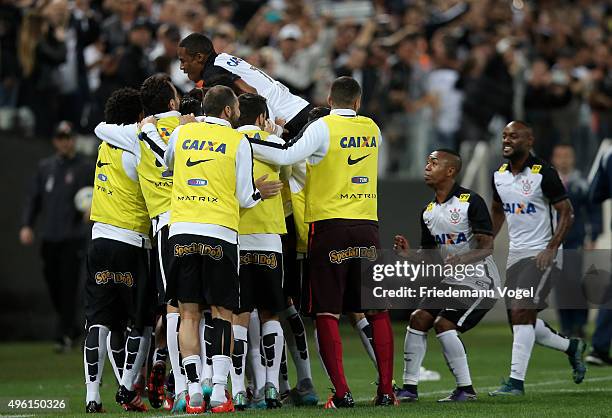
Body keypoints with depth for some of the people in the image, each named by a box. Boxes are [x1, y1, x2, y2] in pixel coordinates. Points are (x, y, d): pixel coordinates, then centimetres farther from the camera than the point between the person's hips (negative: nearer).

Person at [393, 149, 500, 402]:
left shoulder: (471, 202, -14)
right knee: (419, 318, -3)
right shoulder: (428, 212, 10)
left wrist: (462, 260, -37)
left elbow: (487, 247, -20)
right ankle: (409, 388, 3)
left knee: (444, 324, -19)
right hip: (451, 282, 8)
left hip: (479, 281, -8)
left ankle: (466, 389, -10)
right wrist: (407, 255, -5)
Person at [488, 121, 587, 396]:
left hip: (542, 254, -8)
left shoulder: (544, 174, -13)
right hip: (516, 254, 8)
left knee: (522, 313, -18)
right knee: (520, 320, 8)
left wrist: (551, 248, -20)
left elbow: (566, 213, -11)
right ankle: (571, 347, 31)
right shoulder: (499, 176, 7)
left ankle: (516, 381, -16)